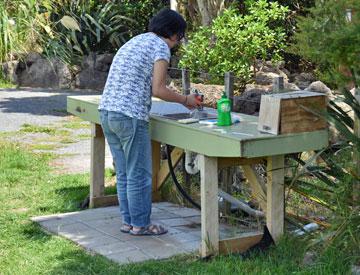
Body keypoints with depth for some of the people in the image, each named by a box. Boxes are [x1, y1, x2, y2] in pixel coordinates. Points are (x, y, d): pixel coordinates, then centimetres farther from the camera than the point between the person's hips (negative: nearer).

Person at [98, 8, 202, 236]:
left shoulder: (133, 42, 22)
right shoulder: (160, 47, -4)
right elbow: (158, 90, -11)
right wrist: (185, 100, 2)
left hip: (106, 111, 9)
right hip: (130, 116, -9)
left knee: (124, 173, 15)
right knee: (139, 174, 2)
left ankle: (128, 221, 21)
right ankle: (140, 224, 9)